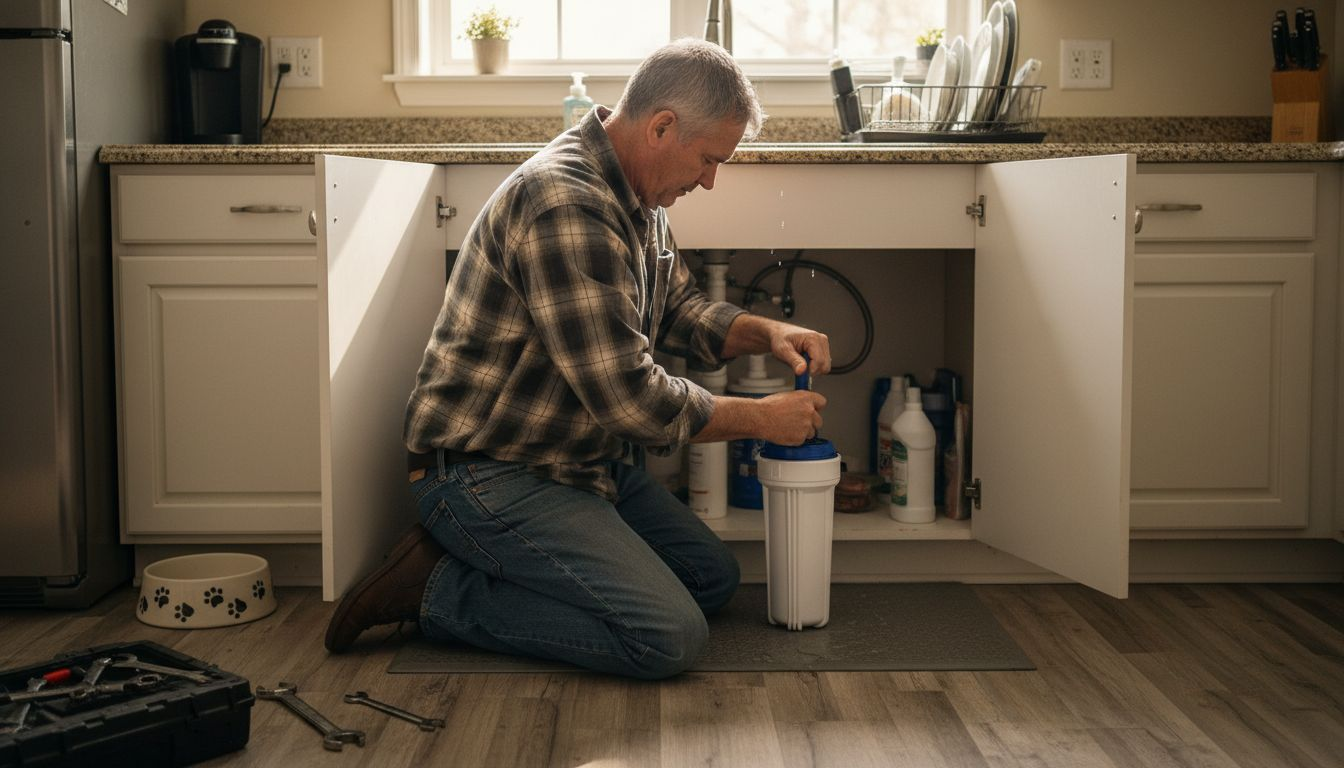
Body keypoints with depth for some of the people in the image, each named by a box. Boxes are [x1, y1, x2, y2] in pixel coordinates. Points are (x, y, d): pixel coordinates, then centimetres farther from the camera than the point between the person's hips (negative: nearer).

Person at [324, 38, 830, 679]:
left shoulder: (635, 199, 7)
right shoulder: (565, 205, -26)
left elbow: (677, 309, 22)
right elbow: (628, 397, -27)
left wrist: (766, 332, 2)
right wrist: (761, 419, -14)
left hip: (579, 461, 11)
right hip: (487, 475, -11)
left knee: (713, 577, 12)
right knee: (669, 637, -19)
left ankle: (487, 568, 9)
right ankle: (444, 593, -6)